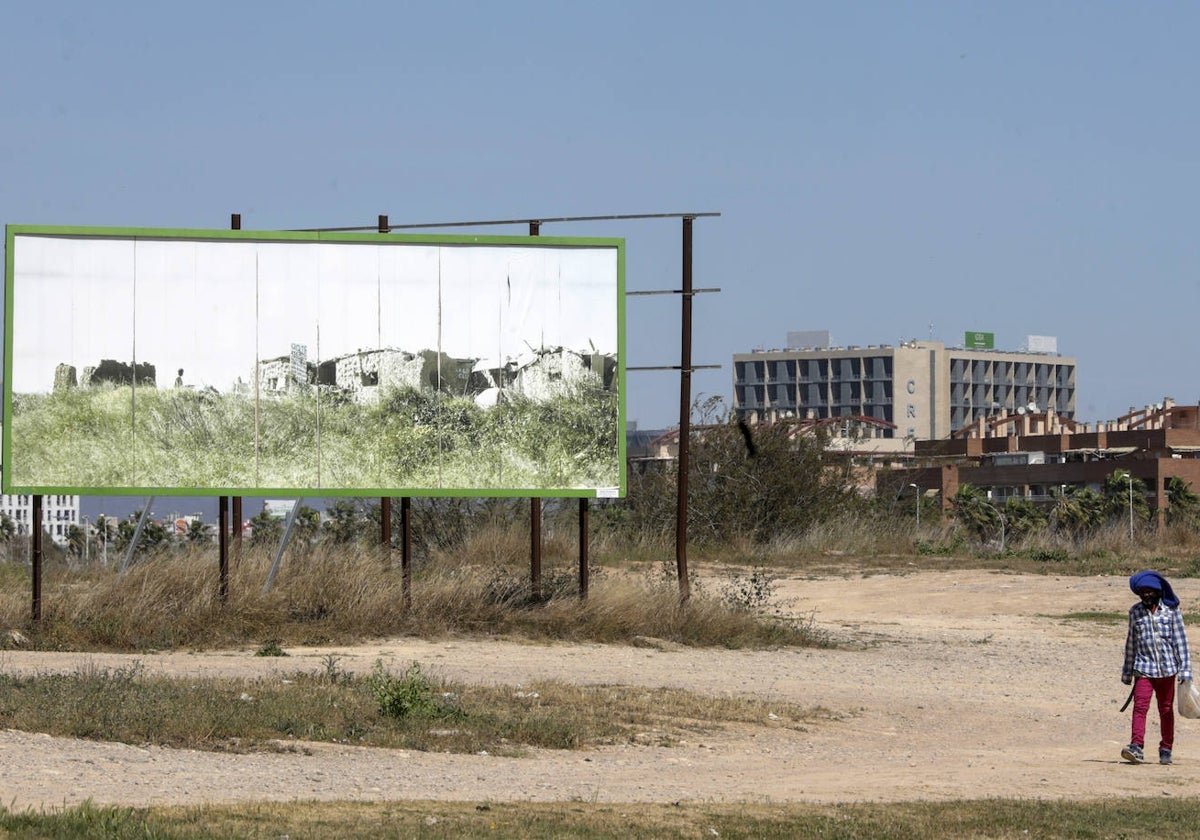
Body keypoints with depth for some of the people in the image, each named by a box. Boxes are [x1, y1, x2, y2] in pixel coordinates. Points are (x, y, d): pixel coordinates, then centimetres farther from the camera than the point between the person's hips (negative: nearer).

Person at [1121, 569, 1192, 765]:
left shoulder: (1171, 610, 1)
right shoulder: (1135, 612, 7)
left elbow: (1180, 639, 1)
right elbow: (1131, 642, 14)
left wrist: (1184, 668, -5)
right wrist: (1127, 673, 17)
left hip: (1167, 668, -1)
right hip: (1144, 667, 1)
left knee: (1166, 710, 7)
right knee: (1140, 705, -16)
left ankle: (1166, 750, 18)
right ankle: (1136, 747, -24)